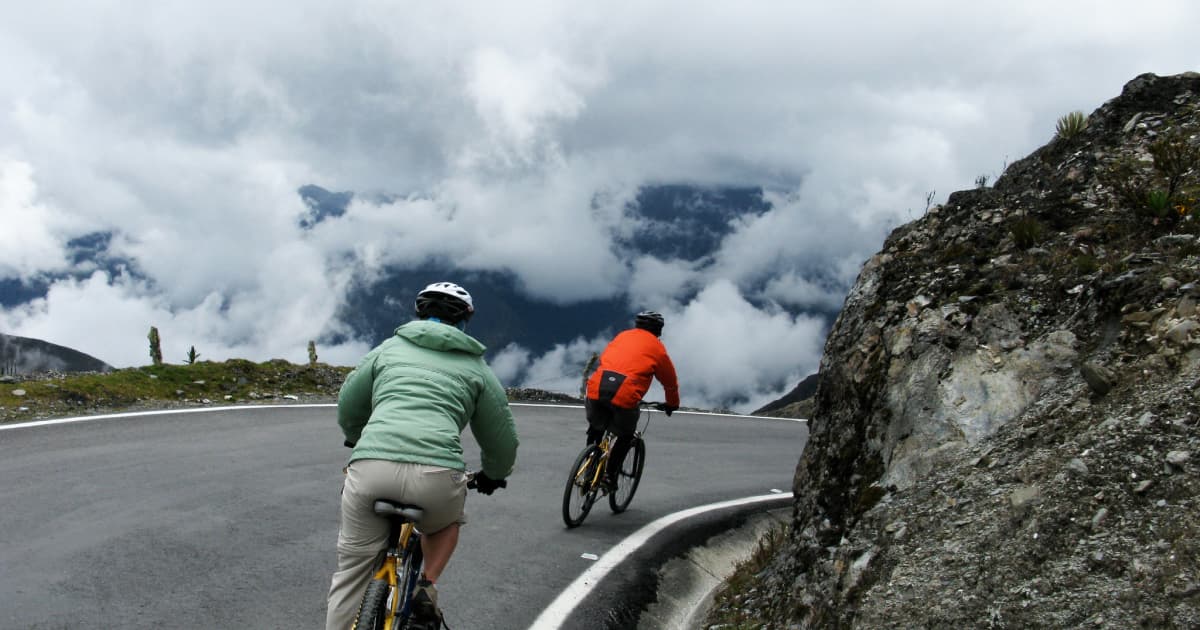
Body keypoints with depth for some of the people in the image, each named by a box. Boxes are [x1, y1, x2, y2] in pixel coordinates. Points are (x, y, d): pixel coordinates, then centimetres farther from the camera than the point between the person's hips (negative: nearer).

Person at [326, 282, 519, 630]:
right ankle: (426, 588, 13)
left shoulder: (389, 348, 24)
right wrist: (493, 475, 46)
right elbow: (502, 437, 25)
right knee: (446, 523, 33)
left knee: (352, 570, 16)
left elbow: (347, 409, 32)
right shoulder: (475, 365, 21)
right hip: (436, 473, 0)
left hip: (370, 468, 1)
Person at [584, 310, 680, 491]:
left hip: (597, 386, 3)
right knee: (626, 436, 19)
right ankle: (610, 474, 11)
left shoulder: (622, 336, 27)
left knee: (595, 428, 27)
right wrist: (672, 404, 44)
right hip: (625, 394, -3)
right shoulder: (657, 347, 17)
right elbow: (670, 381, 26)